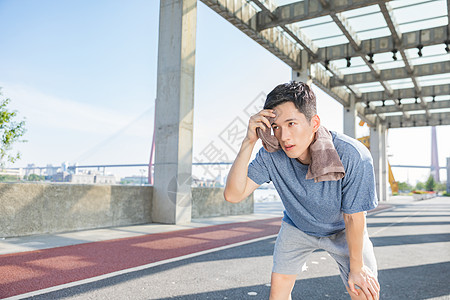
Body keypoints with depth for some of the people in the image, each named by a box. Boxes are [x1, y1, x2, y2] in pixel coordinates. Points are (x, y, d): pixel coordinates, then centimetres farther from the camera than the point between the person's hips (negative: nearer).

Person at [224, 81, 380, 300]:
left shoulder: (352, 157, -36)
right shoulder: (272, 155, -29)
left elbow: (353, 218, -24)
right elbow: (233, 194, -34)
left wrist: (356, 267, -10)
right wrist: (249, 142, -44)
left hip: (342, 230, -1)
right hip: (297, 227, 2)